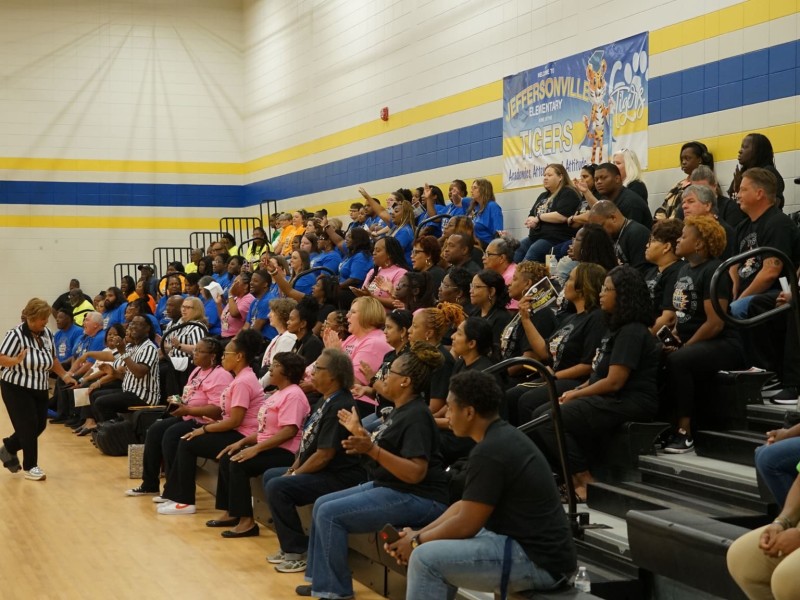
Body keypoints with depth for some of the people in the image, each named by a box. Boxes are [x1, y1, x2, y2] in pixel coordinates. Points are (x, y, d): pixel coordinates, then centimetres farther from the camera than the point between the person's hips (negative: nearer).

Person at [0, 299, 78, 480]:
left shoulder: (47, 334, 3)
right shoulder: (16, 335, -18)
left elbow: (52, 360, 15)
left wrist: (64, 376, 5)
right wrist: (17, 360, -38)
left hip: (40, 388, 7)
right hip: (17, 388, -7)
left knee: (40, 425, 9)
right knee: (28, 426, -8)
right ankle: (30, 467, 6)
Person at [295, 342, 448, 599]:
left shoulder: (416, 416, -20)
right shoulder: (401, 410, 11)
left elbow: (416, 473, -28)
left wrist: (371, 449, -35)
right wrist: (359, 431, 24)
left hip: (417, 498, -11)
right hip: (389, 487, 11)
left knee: (330, 514, -17)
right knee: (322, 504, 10)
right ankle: (321, 579, 15)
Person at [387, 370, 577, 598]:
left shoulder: (490, 451, -19)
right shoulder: (503, 437, 11)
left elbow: (466, 525, -15)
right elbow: (465, 507, 18)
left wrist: (417, 541, 0)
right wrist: (419, 534, 11)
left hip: (539, 560, -11)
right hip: (535, 545, 11)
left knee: (426, 559, -13)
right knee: (440, 545, 20)